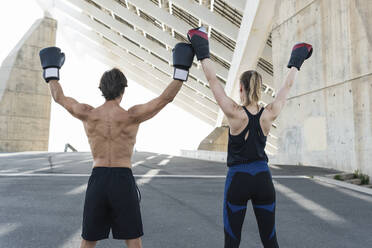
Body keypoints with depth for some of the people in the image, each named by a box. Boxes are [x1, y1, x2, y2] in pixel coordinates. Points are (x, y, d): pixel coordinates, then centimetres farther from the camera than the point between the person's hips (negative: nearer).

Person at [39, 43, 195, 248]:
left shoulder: (89, 115, -1)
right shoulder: (132, 116, -9)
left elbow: (59, 97, 15)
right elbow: (166, 98, -6)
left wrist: (52, 71, 30)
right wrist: (181, 70, 3)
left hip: (97, 179, 3)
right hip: (123, 179, -2)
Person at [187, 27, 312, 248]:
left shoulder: (235, 114, -14)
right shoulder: (269, 114, -5)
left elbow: (214, 81, -8)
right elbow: (288, 86, 11)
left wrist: (203, 53, 3)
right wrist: (296, 62, 26)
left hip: (238, 179, -3)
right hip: (263, 179, 3)